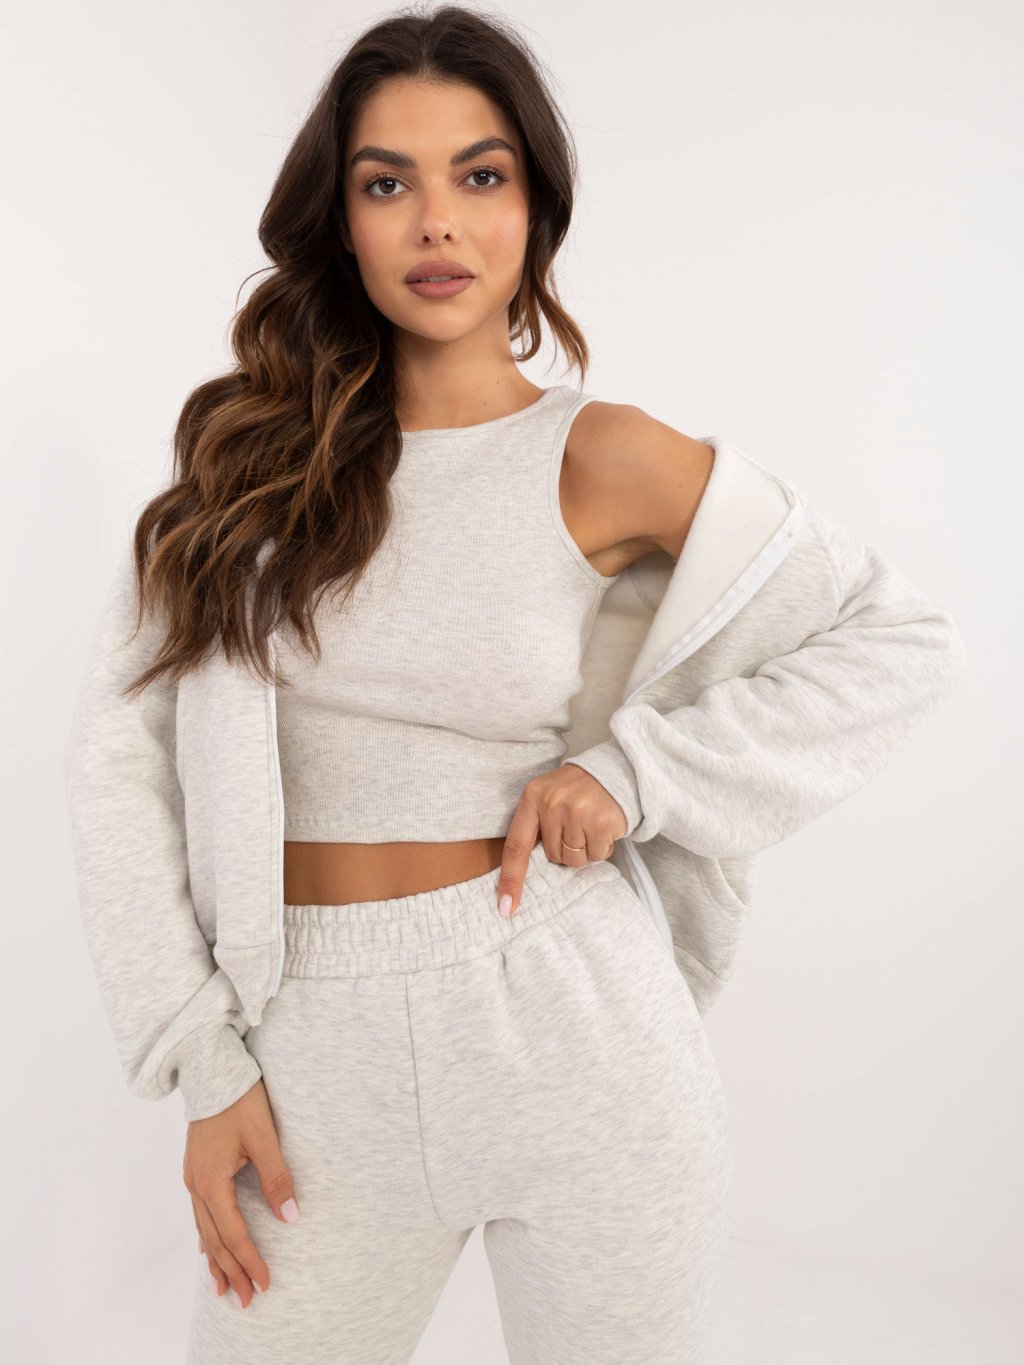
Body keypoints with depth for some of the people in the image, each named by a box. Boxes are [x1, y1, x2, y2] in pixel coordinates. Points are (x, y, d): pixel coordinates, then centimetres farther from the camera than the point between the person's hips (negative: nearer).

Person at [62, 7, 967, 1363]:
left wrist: (633, 767, -10)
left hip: (567, 1027, -2)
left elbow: (902, 642, 0)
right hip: (319, 1047, 3)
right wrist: (205, 1061, -4)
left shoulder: (602, 461, -6)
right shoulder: (256, 448, 2)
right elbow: (122, 746, 0)